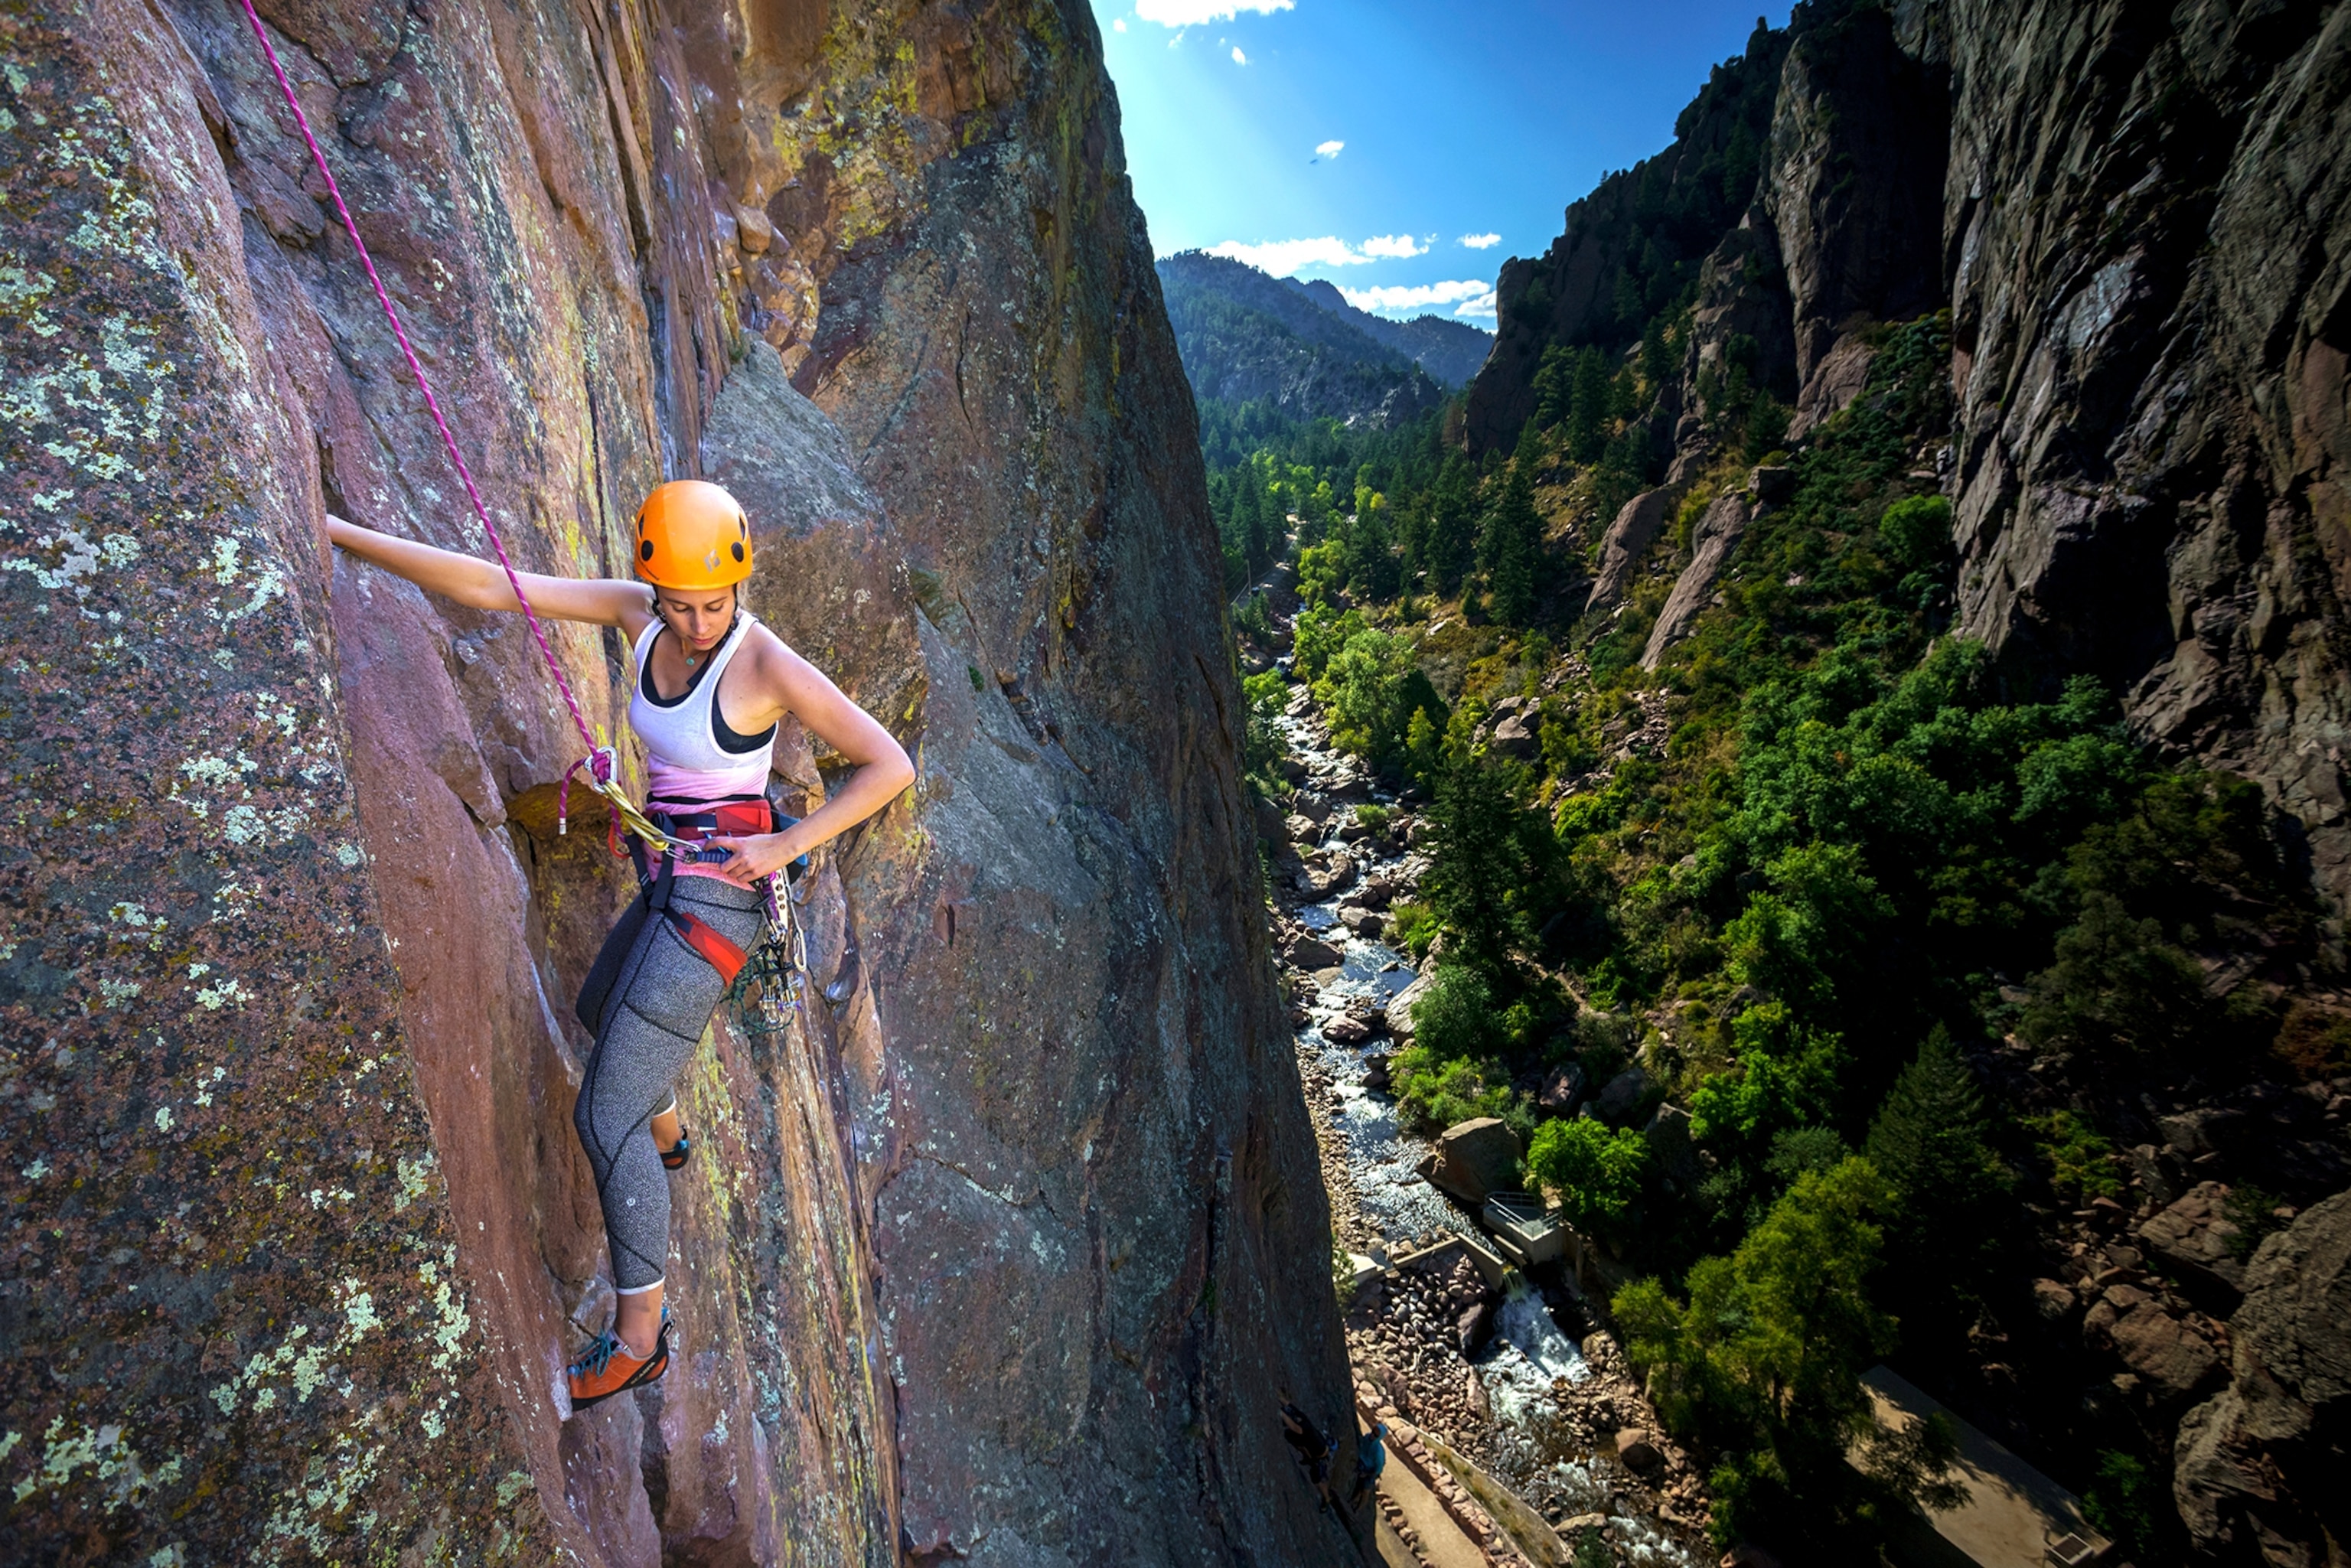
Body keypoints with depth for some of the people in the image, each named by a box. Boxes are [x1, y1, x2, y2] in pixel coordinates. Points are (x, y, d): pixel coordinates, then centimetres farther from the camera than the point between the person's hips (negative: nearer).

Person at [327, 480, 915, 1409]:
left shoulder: (770, 665, -22)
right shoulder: (635, 611, -4)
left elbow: (891, 766, -19)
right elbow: (487, 587, -3)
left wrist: (785, 845, -19)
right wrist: (332, 531, -6)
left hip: (712, 901, -9)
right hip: (671, 887, 9)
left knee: (603, 1118, -4)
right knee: (599, 1009, 35)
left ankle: (639, 1337, 11)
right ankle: (666, 1136, 64)